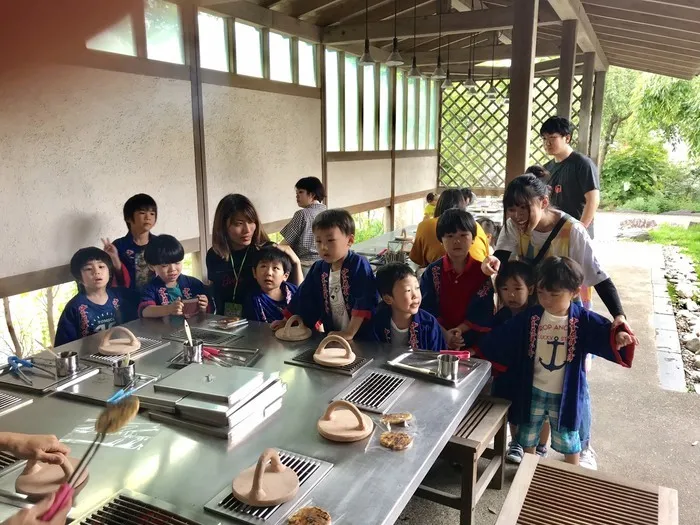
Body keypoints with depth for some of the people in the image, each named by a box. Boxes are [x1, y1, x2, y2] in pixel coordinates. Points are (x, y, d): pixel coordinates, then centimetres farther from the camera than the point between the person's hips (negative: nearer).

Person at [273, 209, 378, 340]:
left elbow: (364, 302, -19)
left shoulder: (359, 265, -12)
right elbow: (304, 298, 17)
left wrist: (350, 333, -22)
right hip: (332, 337, 5)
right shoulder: (318, 269, 7)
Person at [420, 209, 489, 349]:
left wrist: (461, 329, -15)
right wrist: (445, 334, -18)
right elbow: (428, 310, -5)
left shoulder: (481, 270, 1)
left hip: (472, 336, 0)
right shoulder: (432, 272, 1)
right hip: (439, 337, 0)